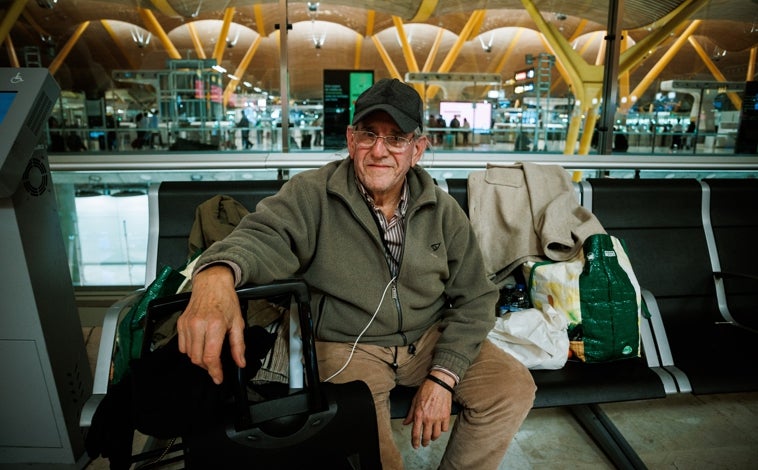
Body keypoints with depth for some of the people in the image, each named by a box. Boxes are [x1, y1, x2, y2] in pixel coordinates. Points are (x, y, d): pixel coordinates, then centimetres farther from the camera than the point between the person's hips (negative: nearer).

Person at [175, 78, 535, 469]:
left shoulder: (442, 210, -1)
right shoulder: (312, 194, -11)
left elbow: (474, 298, 1)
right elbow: (265, 235, -28)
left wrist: (442, 378, -11)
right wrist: (217, 275, -53)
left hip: (430, 336, 4)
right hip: (347, 345, -3)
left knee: (514, 388, -10)